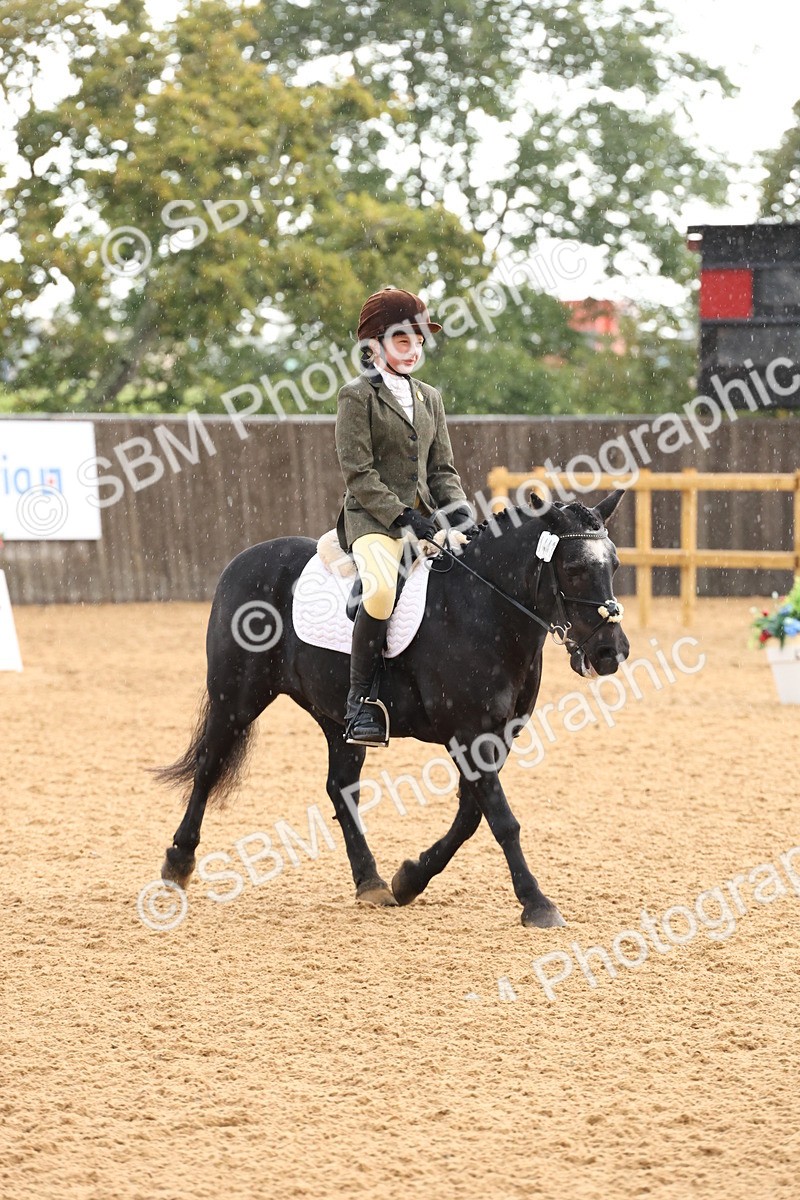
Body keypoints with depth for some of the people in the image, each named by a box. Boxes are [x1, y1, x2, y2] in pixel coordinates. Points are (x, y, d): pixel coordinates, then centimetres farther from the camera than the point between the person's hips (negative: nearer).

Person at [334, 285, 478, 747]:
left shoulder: (429, 398, 18)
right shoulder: (357, 396, -2)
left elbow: (443, 470, 18)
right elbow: (359, 474, -9)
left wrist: (460, 511, -2)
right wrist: (403, 517, -18)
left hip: (424, 517, 7)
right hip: (373, 519, -7)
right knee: (382, 588, -34)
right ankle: (360, 700, -25)